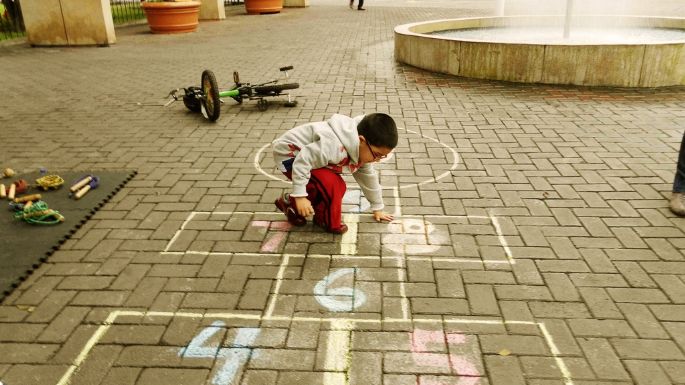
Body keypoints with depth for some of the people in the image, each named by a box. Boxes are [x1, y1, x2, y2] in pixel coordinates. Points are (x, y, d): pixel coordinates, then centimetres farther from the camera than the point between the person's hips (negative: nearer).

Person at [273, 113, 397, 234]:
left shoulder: (364, 151, -6)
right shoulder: (335, 146, -37)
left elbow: (369, 177, 7)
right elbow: (303, 160, -36)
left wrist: (377, 208, 15)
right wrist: (300, 196, -31)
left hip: (311, 154, 9)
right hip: (289, 154, -9)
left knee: (339, 187, 3)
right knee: (330, 184, -25)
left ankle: (290, 202, 15)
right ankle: (330, 223, -3)